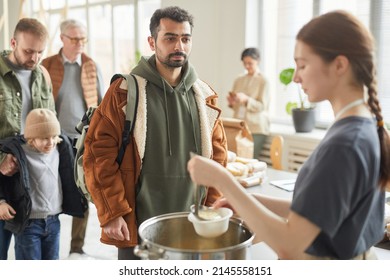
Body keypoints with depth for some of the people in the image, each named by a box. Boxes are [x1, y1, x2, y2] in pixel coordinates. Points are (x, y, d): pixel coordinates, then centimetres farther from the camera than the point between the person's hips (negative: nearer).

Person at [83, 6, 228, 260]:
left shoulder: (205, 96, 7)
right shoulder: (125, 92, -6)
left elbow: (217, 155, 10)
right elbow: (99, 153, -9)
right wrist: (111, 214, -12)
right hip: (137, 226, -3)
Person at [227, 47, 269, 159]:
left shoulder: (263, 81, -3)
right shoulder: (238, 80, 12)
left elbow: (262, 106, -9)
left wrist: (246, 100, -22)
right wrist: (231, 102, -7)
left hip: (256, 128, -5)